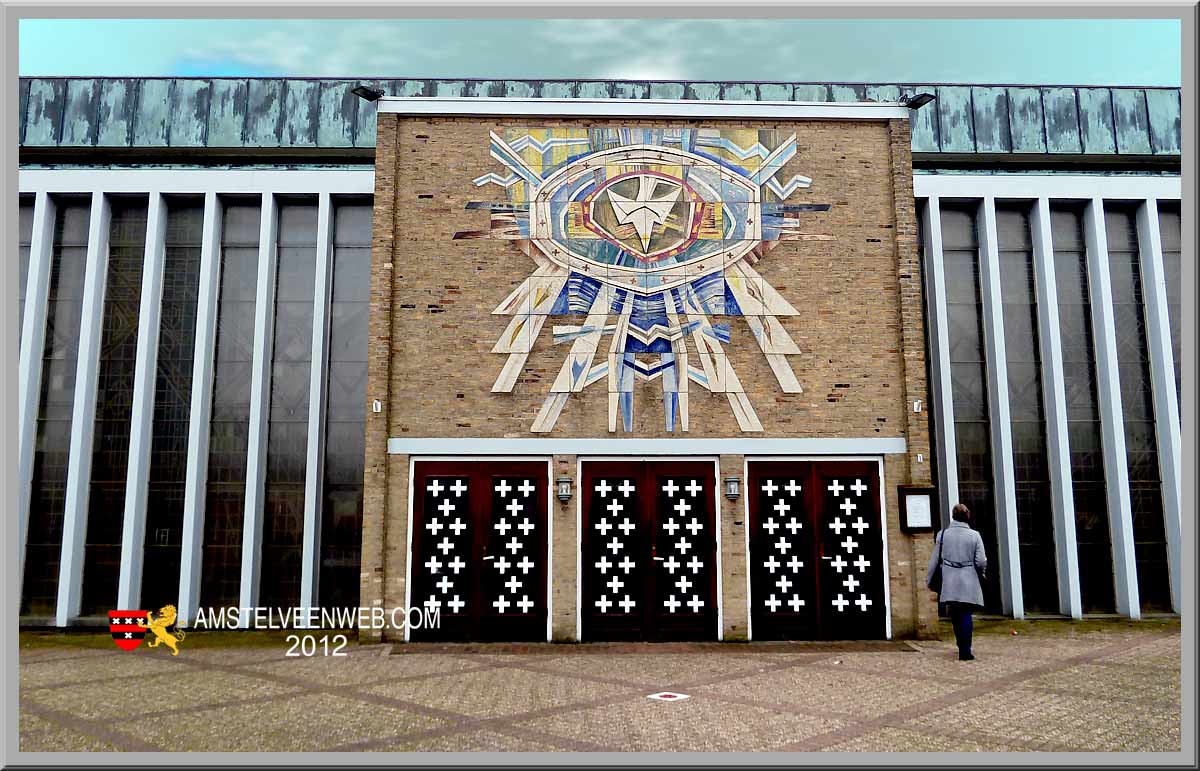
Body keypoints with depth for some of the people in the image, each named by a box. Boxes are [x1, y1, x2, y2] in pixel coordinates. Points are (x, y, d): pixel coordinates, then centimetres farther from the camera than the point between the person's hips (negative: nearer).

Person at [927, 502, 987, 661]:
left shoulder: (942, 535, 0)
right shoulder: (974, 535, -4)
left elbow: (935, 560, 3)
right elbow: (981, 562, -5)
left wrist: (930, 582, 12)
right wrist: (981, 574, 16)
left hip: (949, 583, 2)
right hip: (969, 583, -1)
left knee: (955, 615, 14)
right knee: (965, 615, 0)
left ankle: (962, 647, 25)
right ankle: (965, 651, -4)